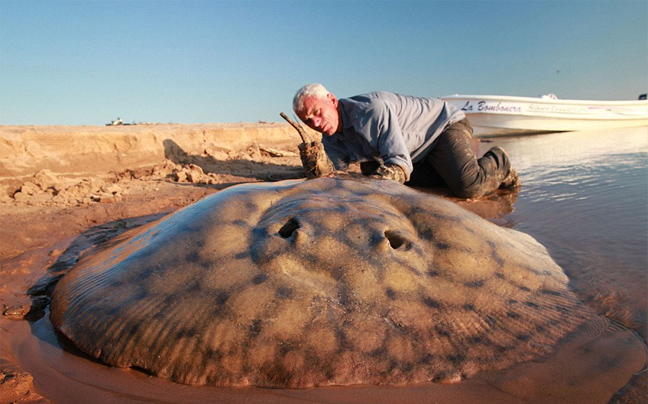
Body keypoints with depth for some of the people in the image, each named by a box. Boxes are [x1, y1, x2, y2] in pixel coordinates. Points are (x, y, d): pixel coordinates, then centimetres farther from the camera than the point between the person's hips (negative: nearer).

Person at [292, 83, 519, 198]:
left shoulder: (372, 109, -33)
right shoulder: (332, 142, -8)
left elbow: (400, 163, -37)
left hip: (444, 124, -8)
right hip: (418, 156, 8)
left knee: (469, 187, -27)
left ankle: (498, 163, 8)